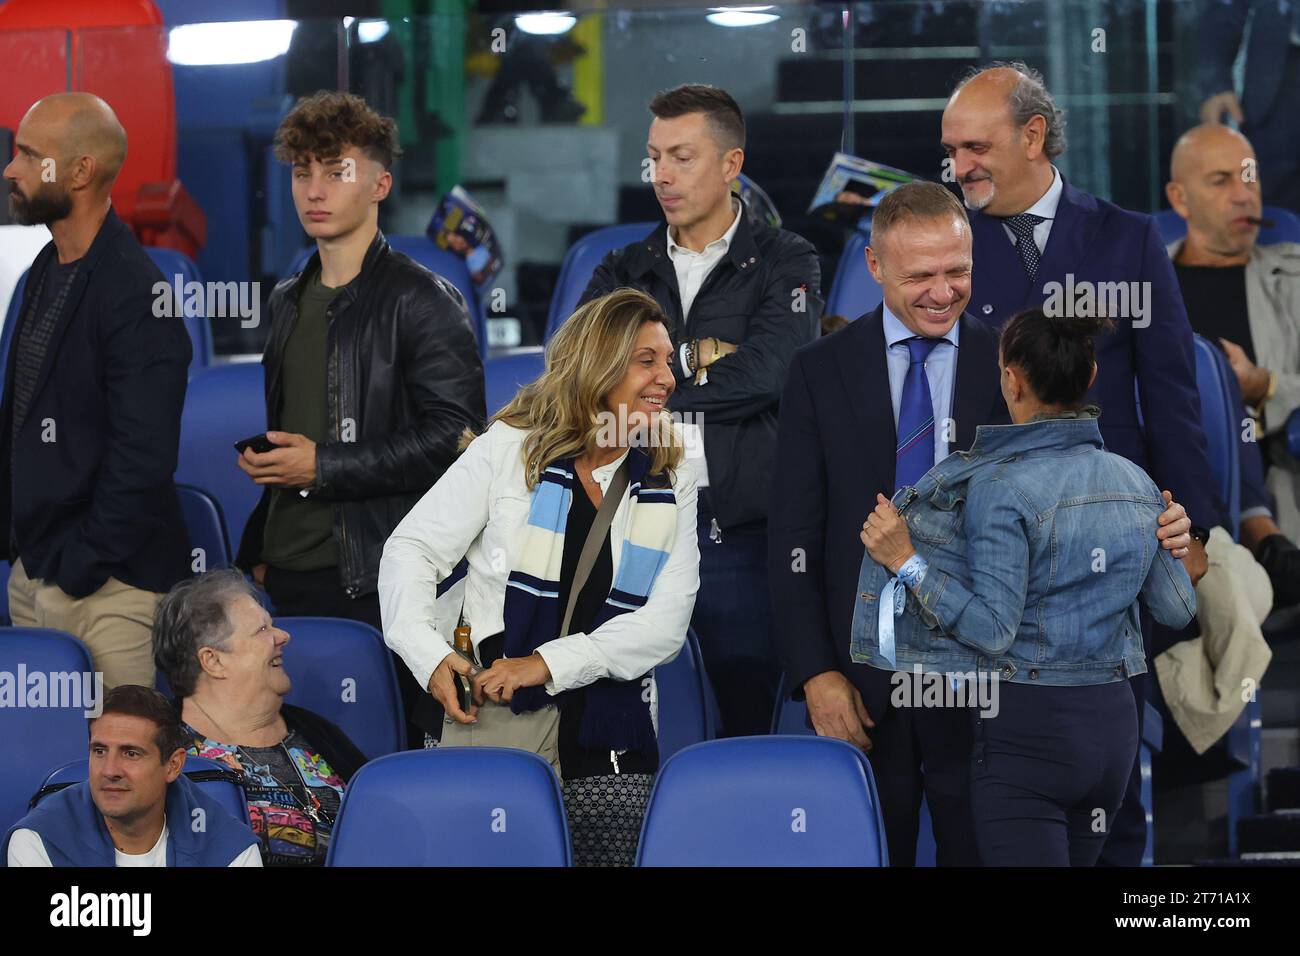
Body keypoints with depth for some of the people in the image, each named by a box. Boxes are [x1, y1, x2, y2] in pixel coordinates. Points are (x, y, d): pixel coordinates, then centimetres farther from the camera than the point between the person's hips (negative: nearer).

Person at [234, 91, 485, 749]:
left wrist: (325, 466, -14)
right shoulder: (290, 301, 18)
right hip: (288, 578, 7)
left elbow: (454, 435, -15)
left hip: (376, 584, -7)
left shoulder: (423, 301, -6)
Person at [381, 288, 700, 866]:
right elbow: (412, 549, 2)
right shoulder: (509, 450, 2)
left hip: (608, 738, 2)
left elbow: (666, 623, 0)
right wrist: (429, 656, -14)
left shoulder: (671, 482, 8)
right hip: (495, 722, -2)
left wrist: (548, 662, -12)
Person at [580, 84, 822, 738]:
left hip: (742, 538, -3)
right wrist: (696, 359, -9)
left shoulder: (784, 264, 6)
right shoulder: (624, 273, 16)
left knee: (749, 727, -1)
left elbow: (768, 373, -11)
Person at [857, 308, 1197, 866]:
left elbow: (993, 628, -19)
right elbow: (1177, 610, 12)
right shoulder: (1135, 483, 4)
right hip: (1113, 723, 7)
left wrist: (907, 562, -15)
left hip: (1026, 723, -7)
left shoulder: (1001, 488, -15)